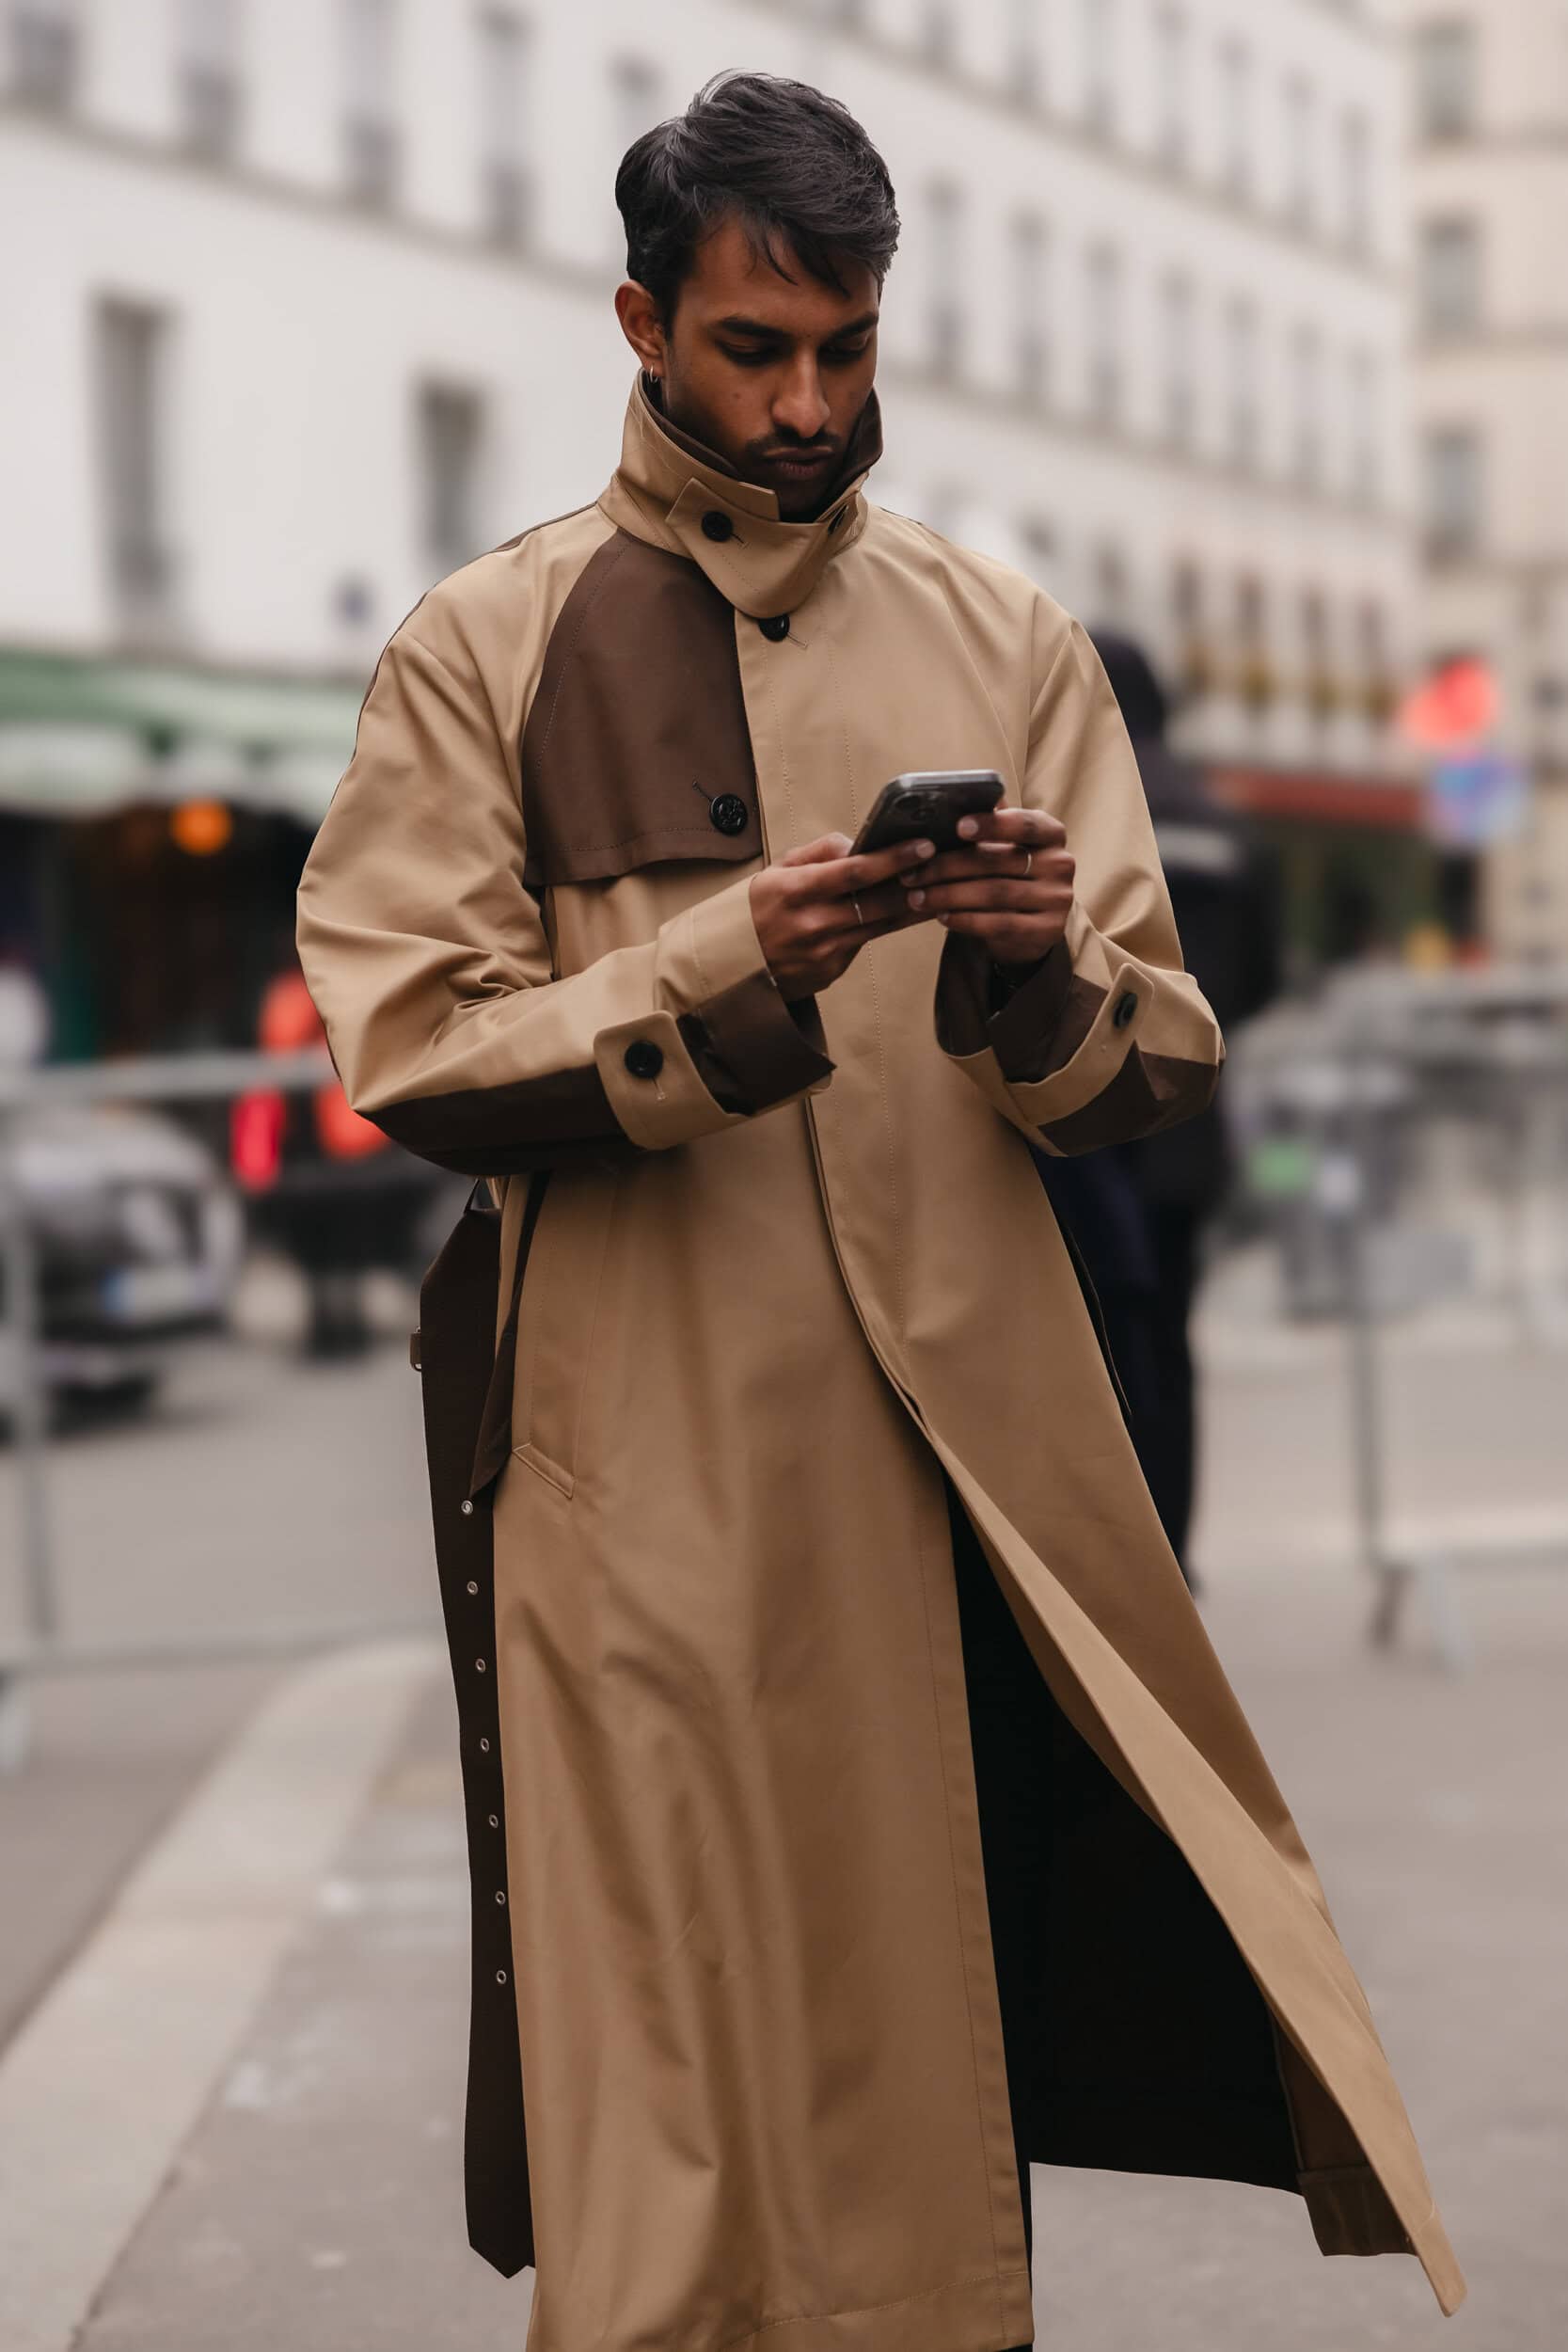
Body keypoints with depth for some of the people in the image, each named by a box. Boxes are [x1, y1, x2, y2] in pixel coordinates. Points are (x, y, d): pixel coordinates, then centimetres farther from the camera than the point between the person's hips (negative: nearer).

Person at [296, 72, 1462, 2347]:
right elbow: (419, 1061, -3)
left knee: (961, 2024, 4)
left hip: (977, 1441, 3)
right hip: (642, 1464, -2)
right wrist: (722, 969, -17)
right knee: (681, 2056, -2)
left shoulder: (1009, 639, 14)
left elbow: (1158, 1065, 10)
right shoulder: (486, 648, 6)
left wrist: (1039, 980, -12)